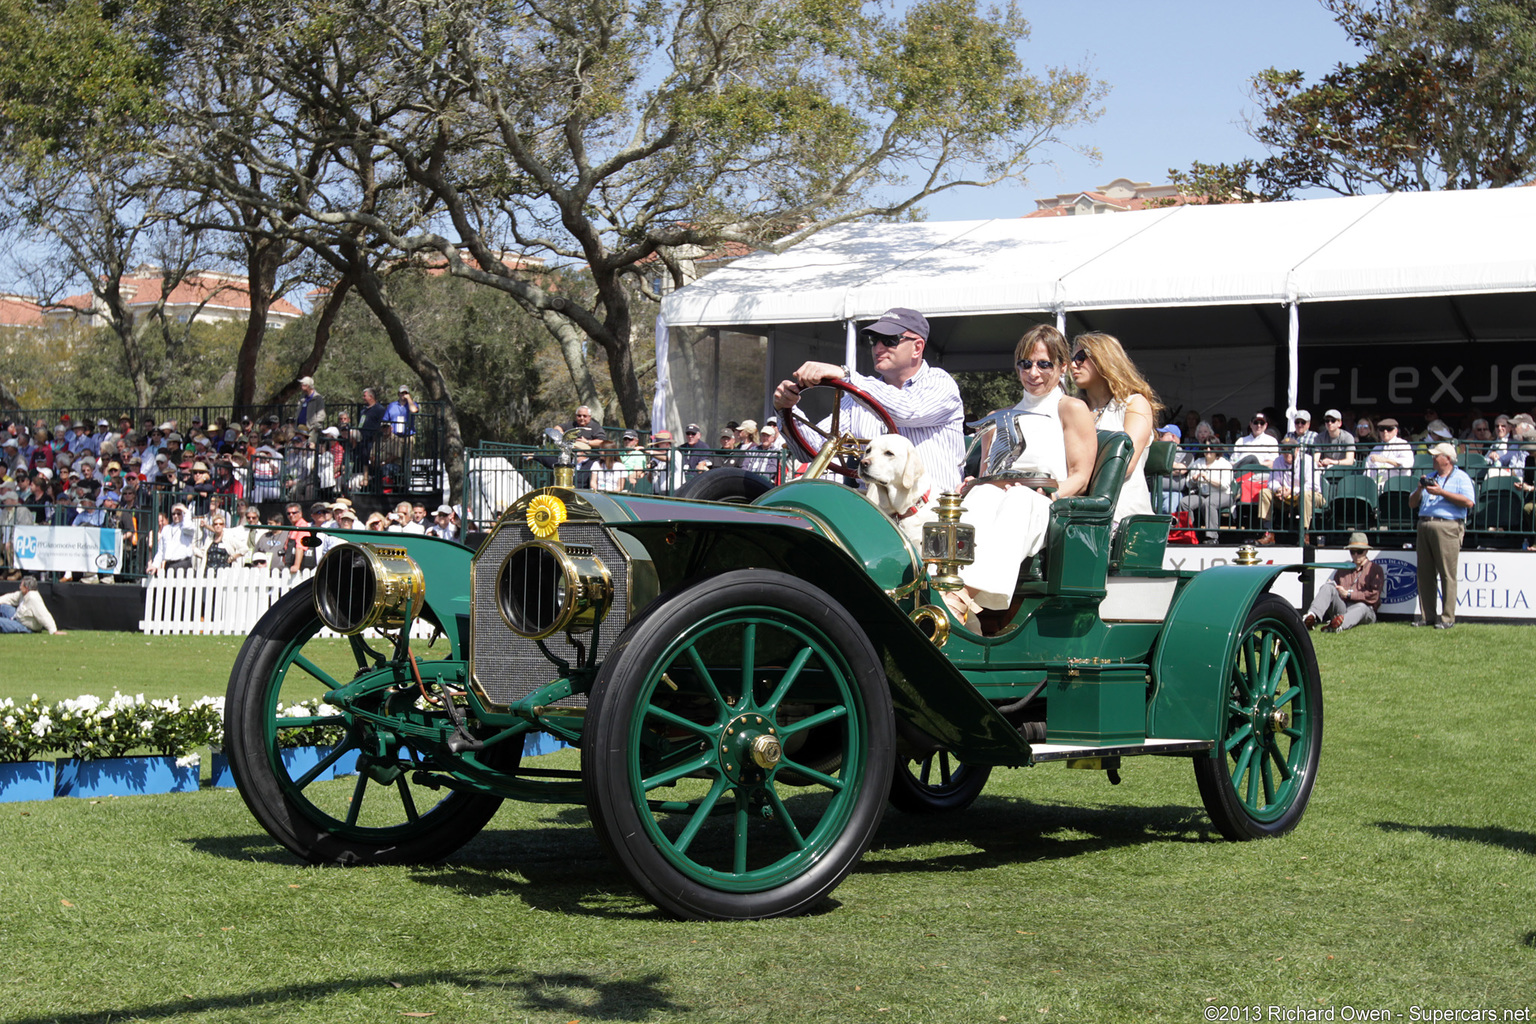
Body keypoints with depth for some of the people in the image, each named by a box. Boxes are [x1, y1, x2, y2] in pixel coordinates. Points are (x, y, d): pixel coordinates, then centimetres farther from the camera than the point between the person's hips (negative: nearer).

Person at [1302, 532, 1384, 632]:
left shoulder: (1375, 569, 11)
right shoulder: (1343, 569, 27)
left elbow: (1373, 596, -3)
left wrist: (1348, 594, -6)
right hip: (1341, 608, 4)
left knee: (1361, 607, -40)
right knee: (1328, 587, -20)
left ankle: (1340, 625, -75)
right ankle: (1312, 616, -46)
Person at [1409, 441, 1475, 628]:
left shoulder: (1460, 478, 4)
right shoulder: (1430, 478, 24)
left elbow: (1469, 502, -12)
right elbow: (1412, 503, 23)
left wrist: (1442, 492, -12)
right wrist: (1419, 489, 3)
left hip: (1447, 527, -7)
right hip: (1424, 526, 7)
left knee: (1447, 574, -8)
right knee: (1425, 574, 4)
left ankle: (1448, 618, -7)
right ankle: (1426, 615, 9)